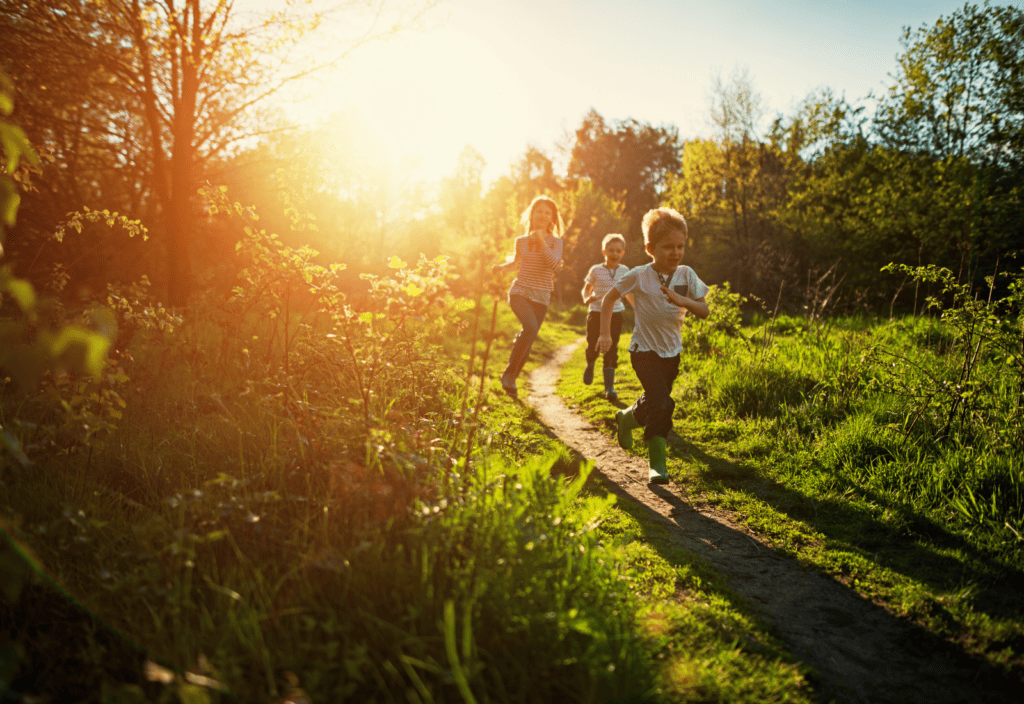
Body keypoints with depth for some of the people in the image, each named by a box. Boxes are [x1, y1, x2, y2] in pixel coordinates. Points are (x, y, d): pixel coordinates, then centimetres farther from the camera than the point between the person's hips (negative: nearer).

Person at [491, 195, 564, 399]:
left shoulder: (555, 241, 2)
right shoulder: (521, 241, 8)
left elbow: (555, 265, -16)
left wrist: (542, 242, -19)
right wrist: (502, 267, 9)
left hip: (541, 297, 1)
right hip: (520, 291, -1)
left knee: (527, 342, 2)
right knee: (531, 327, -28)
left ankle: (510, 380, 21)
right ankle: (508, 373, -17)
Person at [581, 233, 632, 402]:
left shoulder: (624, 271, 3)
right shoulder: (596, 270, -3)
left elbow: (629, 293, 15)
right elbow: (586, 289, 6)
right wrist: (587, 298, -16)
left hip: (615, 314, 1)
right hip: (596, 313, -1)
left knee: (611, 350, -1)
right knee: (593, 347, 0)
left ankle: (609, 387, 5)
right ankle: (590, 365, 37)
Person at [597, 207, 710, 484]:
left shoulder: (686, 275, -5)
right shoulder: (639, 276, -14)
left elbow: (705, 311, -7)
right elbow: (609, 299, -1)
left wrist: (682, 301, -26)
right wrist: (605, 334, -7)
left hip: (672, 352, 5)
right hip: (644, 350, -5)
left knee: (654, 402, 19)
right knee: (662, 404, -20)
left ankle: (626, 418, 51)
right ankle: (657, 464, -5)